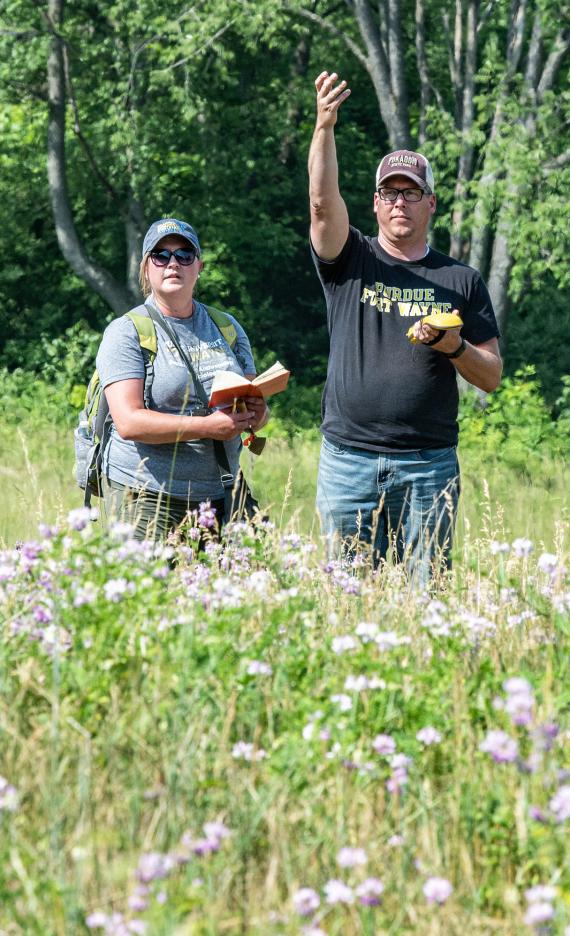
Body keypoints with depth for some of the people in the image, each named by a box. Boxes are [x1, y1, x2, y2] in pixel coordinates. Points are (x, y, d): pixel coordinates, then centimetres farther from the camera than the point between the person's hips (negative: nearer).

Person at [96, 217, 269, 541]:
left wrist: (257, 414, -9)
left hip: (219, 497, 5)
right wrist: (208, 426, -22)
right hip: (146, 498, -4)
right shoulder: (126, 332, -3)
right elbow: (129, 422, -15)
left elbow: (256, 402, 16)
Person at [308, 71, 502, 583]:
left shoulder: (461, 280, 10)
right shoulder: (349, 261, 9)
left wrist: (453, 347, -11)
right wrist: (324, 126, -26)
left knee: (427, 588, -1)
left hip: (430, 465, 0)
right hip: (349, 460, 0)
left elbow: (491, 377, 10)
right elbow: (323, 200, -11)